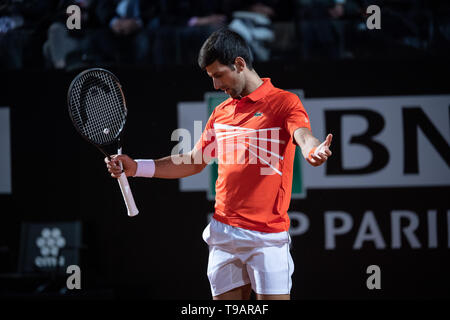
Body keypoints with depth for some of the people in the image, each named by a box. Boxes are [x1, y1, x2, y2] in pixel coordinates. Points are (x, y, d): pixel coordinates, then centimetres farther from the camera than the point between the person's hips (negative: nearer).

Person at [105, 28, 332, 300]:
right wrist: (136, 167, 15)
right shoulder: (221, 113, 17)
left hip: (267, 236, -6)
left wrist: (316, 152, -46)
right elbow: (194, 163, 24)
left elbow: (305, 139, -21)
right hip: (223, 234, 6)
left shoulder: (284, 102, -3)